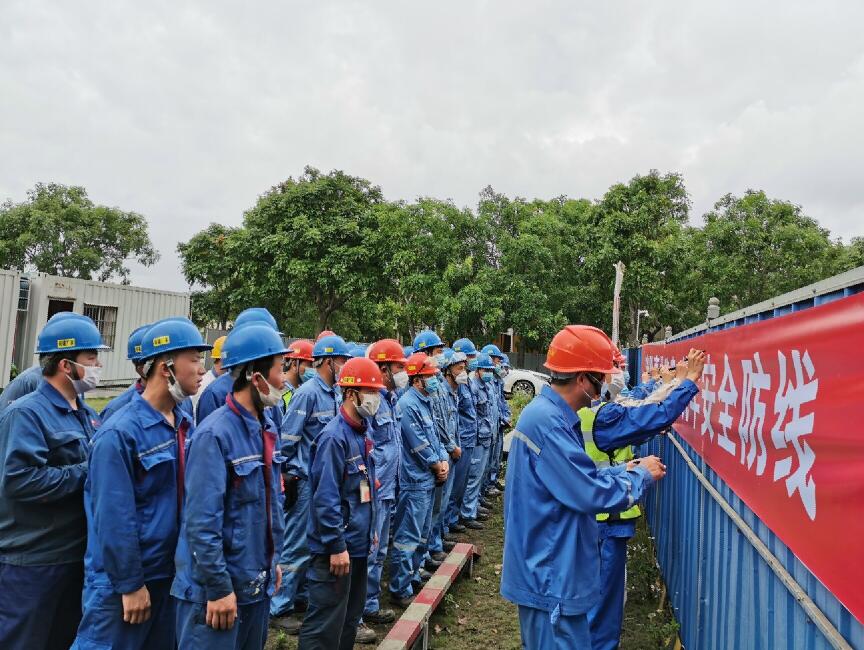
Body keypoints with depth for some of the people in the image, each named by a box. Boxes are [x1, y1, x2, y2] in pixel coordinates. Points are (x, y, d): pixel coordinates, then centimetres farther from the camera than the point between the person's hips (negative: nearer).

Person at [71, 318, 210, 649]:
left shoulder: (183, 423, 3)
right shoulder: (120, 433, -21)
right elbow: (115, 519, -20)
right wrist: (130, 584, -15)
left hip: (169, 572, 7)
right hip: (122, 582, -7)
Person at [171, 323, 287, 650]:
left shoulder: (267, 428, 5)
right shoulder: (215, 434, -21)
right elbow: (202, 522, -22)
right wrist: (219, 588, -18)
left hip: (258, 584, 8)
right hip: (216, 590, -8)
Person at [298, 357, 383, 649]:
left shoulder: (362, 433, 8)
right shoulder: (334, 437, -20)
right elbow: (326, 498, -23)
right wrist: (336, 546, -21)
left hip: (358, 542, 9)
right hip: (336, 547, -9)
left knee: (350, 617, 21)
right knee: (325, 624, 1)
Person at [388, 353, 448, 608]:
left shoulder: (426, 402, 12)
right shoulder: (407, 404, -17)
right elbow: (418, 444, -18)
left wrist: (443, 460, 2)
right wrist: (437, 465, -6)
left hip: (428, 479, 10)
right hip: (414, 480, -10)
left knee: (423, 533, 20)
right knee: (408, 537, -3)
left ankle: (413, 576, 33)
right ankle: (400, 591, 5)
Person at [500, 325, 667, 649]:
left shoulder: (547, 413, 7)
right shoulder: (547, 421, -25)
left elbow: (575, 476, 16)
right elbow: (592, 494, -24)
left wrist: (623, 470, 8)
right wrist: (642, 475, -9)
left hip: (548, 568, 10)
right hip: (551, 575, -10)